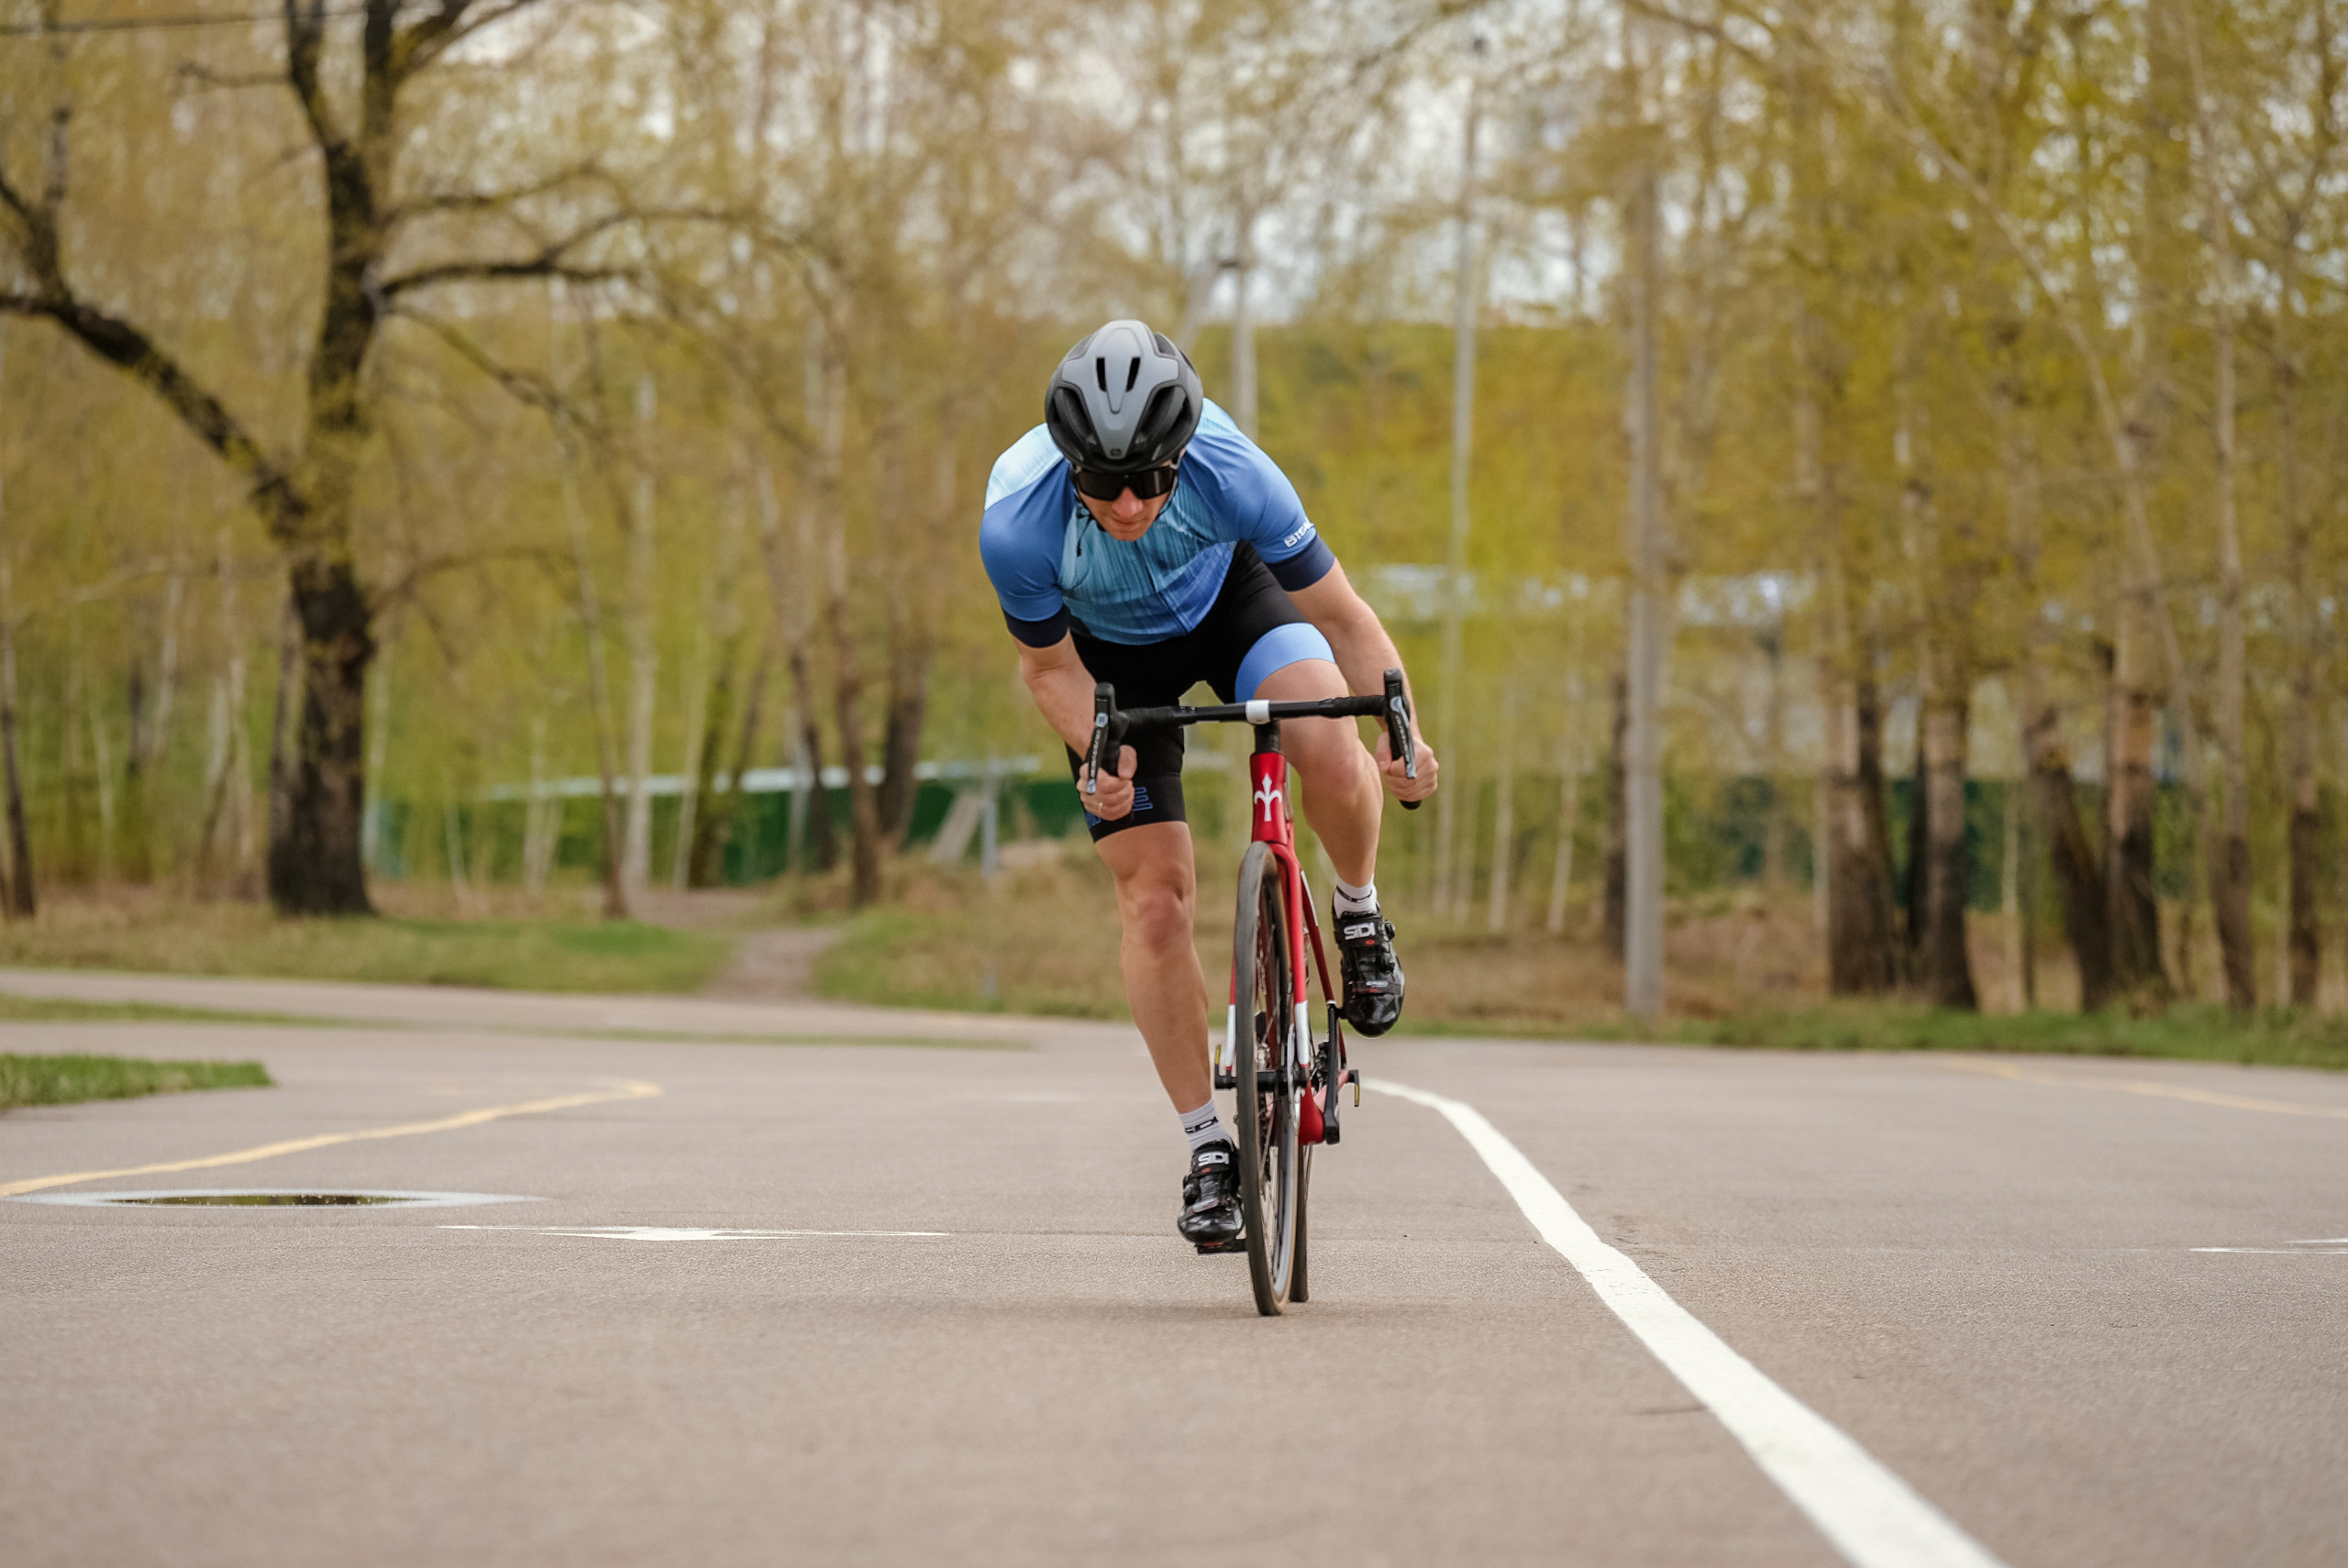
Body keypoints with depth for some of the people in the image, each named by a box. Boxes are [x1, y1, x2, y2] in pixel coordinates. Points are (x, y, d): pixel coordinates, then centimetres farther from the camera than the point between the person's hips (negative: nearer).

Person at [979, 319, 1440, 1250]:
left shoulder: (1231, 474, -37)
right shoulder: (1016, 526, -36)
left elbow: (1338, 614, -23)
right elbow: (1050, 664, -15)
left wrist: (1400, 728, -33)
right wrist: (1099, 756, -31)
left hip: (1229, 594, 0)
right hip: (1111, 650, 0)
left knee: (1332, 757, -30)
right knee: (1154, 902, -9)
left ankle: (1358, 917, 3)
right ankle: (1206, 1150, 5)